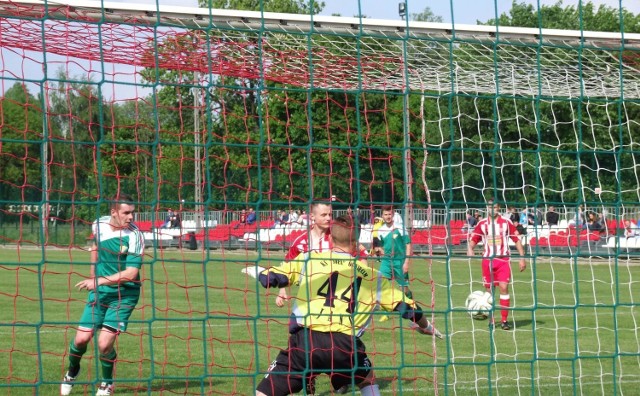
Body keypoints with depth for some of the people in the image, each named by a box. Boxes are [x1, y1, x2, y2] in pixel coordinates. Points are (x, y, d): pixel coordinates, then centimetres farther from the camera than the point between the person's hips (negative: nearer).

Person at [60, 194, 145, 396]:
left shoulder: (134, 236, -17)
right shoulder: (99, 225, -2)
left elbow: (130, 274, -23)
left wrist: (100, 280, -25)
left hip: (124, 295, -4)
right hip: (98, 291, 4)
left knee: (104, 344, -15)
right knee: (82, 338, -3)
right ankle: (72, 372, 29)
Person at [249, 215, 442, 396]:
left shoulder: (308, 259, 14)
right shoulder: (371, 276, 19)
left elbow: (270, 278, 13)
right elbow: (406, 306, 27)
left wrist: (258, 271, 38)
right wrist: (425, 326, 47)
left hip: (305, 340, -2)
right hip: (345, 343, 2)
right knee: (367, 380, 31)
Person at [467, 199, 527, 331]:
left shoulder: (506, 223, 1)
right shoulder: (482, 224, 6)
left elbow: (517, 239, 4)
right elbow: (473, 239, 6)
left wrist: (522, 258, 0)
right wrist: (470, 248, -16)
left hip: (503, 259, -2)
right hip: (488, 259, 2)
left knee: (504, 287, -13)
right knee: (489, 289, 5)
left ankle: (504, 320, -8)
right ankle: (491, 320, 16)